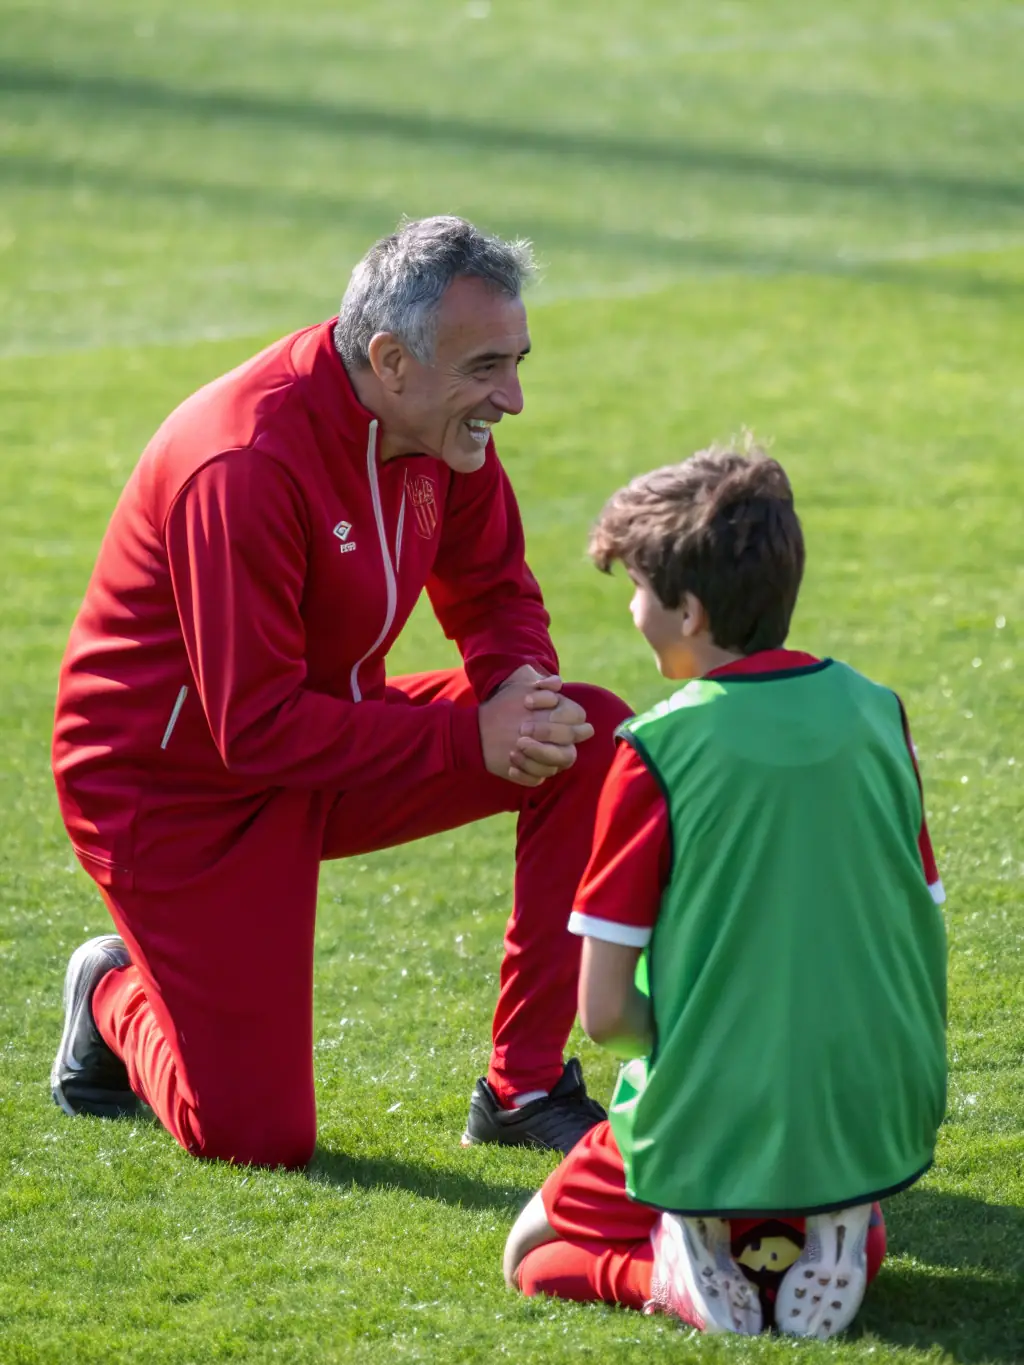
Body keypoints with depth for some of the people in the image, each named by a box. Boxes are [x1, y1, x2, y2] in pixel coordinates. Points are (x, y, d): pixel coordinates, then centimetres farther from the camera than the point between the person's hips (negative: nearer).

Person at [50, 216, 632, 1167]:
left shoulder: (441, 422, -7)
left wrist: (520, 683, -16)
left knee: (596, 738, -12)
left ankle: (524, 1088, -4)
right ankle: (118, 997, 23)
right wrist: (473, 739, -28)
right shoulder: (246, 463, -31)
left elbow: (494, 590, 8)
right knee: (257, 1139, -11)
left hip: (329, 738, 7)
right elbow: (258, 728, -29)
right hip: (177, 782, -7)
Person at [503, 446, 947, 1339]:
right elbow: (926, 946, 4)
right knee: (852, 1224, 39)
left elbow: (603, 1011, -13)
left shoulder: (658, 750, -15)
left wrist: (681, 1043, 6)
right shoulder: (877, 714, -2)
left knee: (537, 1255, 24)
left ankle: (671, 1272, -5)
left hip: (710, 1139, -3)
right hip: (880, 1138, 4)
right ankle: (844, 1240, 5)